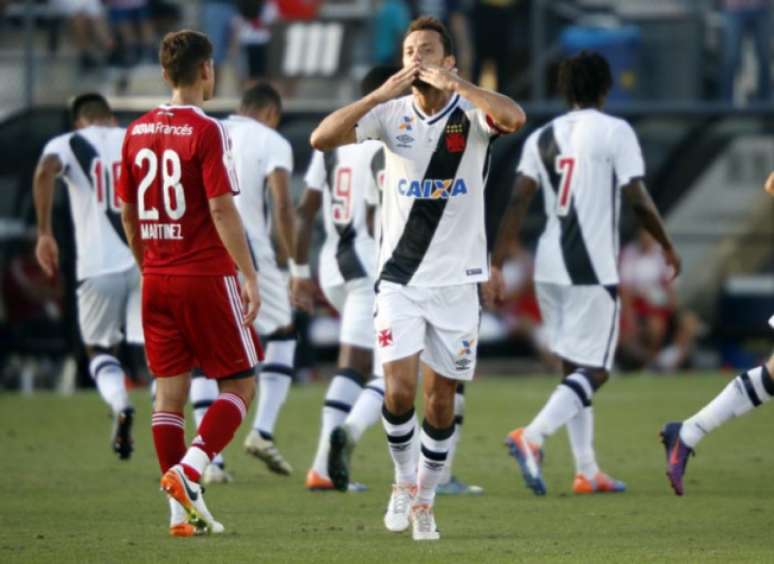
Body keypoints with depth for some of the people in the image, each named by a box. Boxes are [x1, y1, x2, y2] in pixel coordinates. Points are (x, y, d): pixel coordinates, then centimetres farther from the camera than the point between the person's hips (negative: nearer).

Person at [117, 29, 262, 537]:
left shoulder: (137, 132, 7)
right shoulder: (207, 131, -11)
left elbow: (127, 212, 13)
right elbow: (222, 210, -16)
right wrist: (249, 276, -13)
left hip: (157, 281, 6)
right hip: (207, 276, -6)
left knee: (169, 391, 7)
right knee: (240, 384, 4)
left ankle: (183, 511, 6)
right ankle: (188, 472, -15)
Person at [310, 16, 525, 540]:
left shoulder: (471, 114, -6)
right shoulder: (392, 113, 0)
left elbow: (515, 117, -30)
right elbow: (321, 139, -12)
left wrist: (453, 83, -26)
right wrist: (381, 93, -18)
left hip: (456, 279, -1)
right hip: (400, 277, 1)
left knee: (441, 397, 6)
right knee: (400, 388, -12)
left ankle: (424, 500, 24)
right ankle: (405, 480, 14)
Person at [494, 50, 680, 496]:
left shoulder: (542, 137, 10)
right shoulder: (615, 132, -5)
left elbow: (519, 202, 3)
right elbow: (638, 200, -7)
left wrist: (497, 262, 3)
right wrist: (668, 246, 7)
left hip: (549, 268, 6)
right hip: (593, 270, -6)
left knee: (574, 369, 13)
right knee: (594, 371, -3)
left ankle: (587, 472, 11)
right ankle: (532, 437, -24)